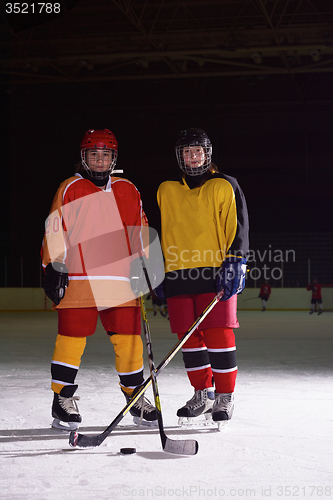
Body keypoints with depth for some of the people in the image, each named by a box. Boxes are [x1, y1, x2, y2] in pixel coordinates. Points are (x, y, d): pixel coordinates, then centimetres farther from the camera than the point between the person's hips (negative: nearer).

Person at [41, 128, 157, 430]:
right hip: (78, 279, -3)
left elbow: (140, 231, 20)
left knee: (129, 340, 3)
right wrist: (53, 266, -5)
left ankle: (135, 397, 18)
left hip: (121, 282, 3)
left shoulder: (128, 191, 15)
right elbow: (55, 229, 1)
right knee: (72, 339, -3)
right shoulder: (70, 189, 4)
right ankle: (63, 400, 9)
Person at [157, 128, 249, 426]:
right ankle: (203, 394, 17)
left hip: (216, 272, -4)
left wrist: (234, 262, -10)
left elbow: (238, 226, 1)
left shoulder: (225, 186, 6)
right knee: (189, 337, 3)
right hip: (179, 274, 4)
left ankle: (224, 397, 3)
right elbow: (161, 234, 23)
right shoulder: (166, 191, 16)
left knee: (218, 334, -9)